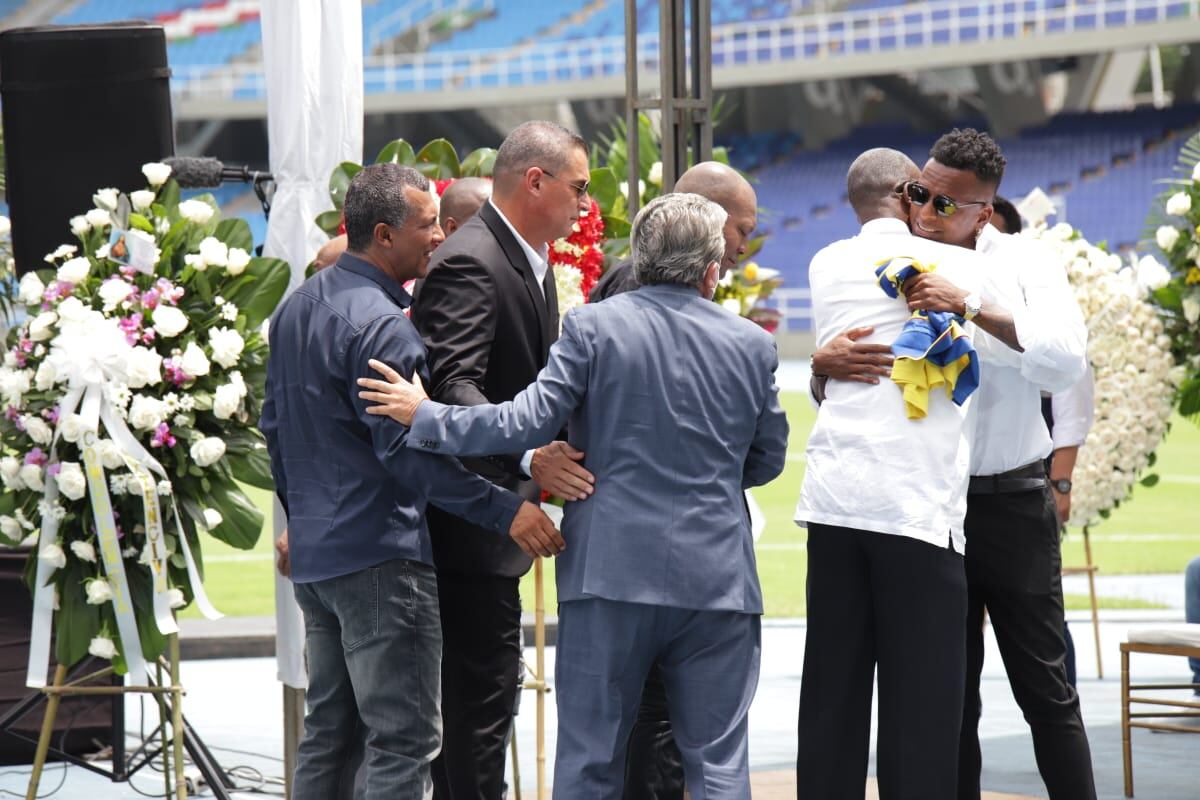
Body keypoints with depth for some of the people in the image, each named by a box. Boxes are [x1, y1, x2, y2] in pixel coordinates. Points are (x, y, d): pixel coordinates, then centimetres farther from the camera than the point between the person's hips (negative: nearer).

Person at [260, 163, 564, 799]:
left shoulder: (296, 307, 13)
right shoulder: (380, 325, -17)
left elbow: (275, 425, 21)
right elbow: (408, 452, -23)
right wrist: (506, 512, -24)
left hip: (314, 553, 10)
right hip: (379, 556, -10)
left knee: (327, 732, 15)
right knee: (404, 741, -8)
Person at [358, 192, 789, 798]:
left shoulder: (593, 327, -6)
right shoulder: (752, 345, 3)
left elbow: (530, 422, -11)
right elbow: (768, 460, 12)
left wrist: (425, 417, 0)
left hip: (612, 572, -1)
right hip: (717, 582, 2)